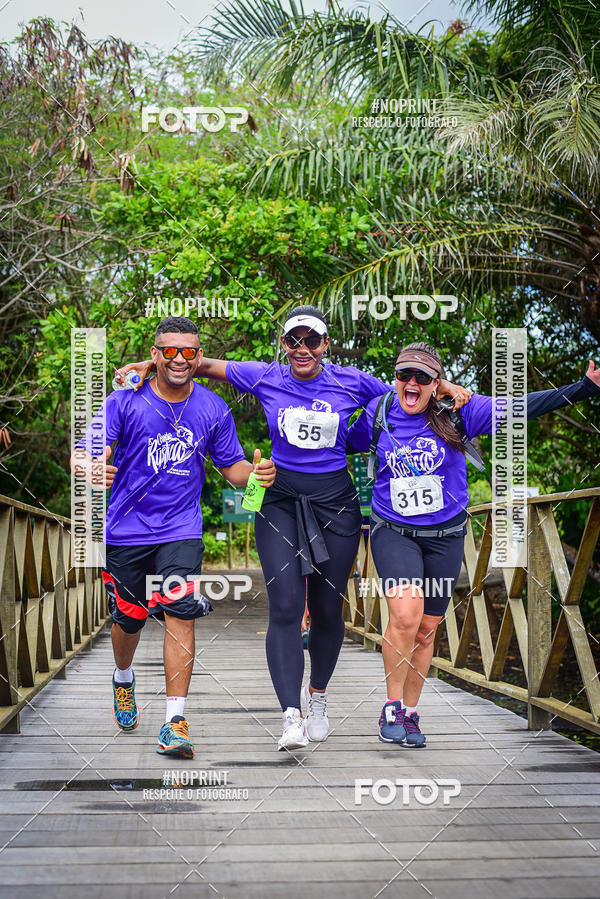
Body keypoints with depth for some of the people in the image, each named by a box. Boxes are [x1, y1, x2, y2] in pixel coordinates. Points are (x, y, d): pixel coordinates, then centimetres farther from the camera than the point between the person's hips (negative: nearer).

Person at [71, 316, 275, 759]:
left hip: (181, 531, 0)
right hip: (126, 532, 0)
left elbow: (232, 465, 8)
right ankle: (124, 680, 47)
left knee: (181, 615, -15)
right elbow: (83, 453, -14)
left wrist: (257, 472, -15)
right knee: (129, 619, 13)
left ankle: (175, 722, -10)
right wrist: (92, 467, -38)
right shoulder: (126, 401, -8)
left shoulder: (213, 409, -1)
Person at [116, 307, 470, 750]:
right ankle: (291, 717, -15)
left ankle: (317, 693, 33)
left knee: (328, 609, 7)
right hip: (281, 501, -1)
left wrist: (449, 389, 0)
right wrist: (150, 365, -2)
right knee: (285, 606, -13)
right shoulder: (266, 378, 1)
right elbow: (203, 364, 6)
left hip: (336, 503, 1)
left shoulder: (350, 381, 1)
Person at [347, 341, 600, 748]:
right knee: (406, 614, -21)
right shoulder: (379, 413, -2)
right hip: (394, 531, -1)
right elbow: (345, 444, 16)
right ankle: (392, 706, -1)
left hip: (445, 536, 1)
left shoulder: (458, 411, -7)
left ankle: (410, 712, 26)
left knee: (426, 628, 8)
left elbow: (521, 409, -9)